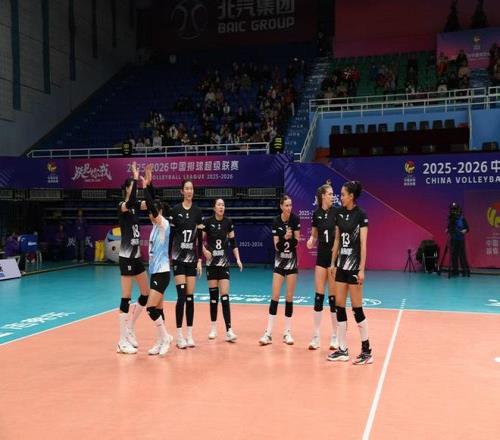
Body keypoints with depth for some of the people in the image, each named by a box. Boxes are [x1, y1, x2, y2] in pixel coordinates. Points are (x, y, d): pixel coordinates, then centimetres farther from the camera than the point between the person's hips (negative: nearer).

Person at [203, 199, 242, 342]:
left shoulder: (228, 223, 1)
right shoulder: (207, 222, -4)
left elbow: (233, 242, 6)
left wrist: (238, 259, -1)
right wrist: (204, 250, -18)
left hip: (224, 263, 1)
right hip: (211, 262, -1)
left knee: (225, 296, -7)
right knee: (213, 295, 4)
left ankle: (229, 331, -9)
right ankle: (213, 328, 18)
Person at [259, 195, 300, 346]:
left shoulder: (295, 219, -7)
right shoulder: (276, 222, -9)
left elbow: (296, 241, -6)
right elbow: (276, 246, -11)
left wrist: (291, 238, -28)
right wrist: (285, 238, -29)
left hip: (292, 261, 1)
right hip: (279, 261, 0)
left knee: (289, 297, 3)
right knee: (275, 296, -5)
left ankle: (287, 332, 11)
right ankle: (268, 333, -3)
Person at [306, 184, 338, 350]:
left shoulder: (336, 212, -5)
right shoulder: (316, 214, 6)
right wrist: (311, 241, -7)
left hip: (334, 255, -3)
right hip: (321, 255, 3)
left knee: (333, 296, 0)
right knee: (318, 296, 4)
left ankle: (335, 337, 12)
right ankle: (316, 336, 11)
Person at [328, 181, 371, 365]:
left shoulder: (360, 215, -10)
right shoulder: (340, 214, 10)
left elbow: (363, 244, -13)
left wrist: (362, 269, -16)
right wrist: (333, 263, 13)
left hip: (354, 265, -7)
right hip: (341, 264, 7)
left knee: (357, 308, -3)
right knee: (339, 306, 7)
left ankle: (366, 351, 8)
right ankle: (342, 350, 14)